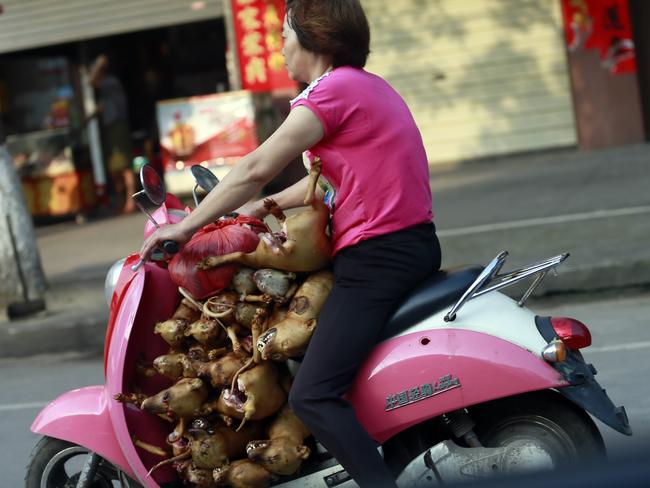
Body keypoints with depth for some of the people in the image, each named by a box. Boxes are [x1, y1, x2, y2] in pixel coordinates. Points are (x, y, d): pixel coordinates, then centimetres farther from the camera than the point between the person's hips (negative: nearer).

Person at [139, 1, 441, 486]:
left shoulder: (333, 90, -10)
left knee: (312, 397, -15)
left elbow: (257, 168, -12)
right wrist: (261, 207, 25)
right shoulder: (371, 85, 17)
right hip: (415, 242, 10)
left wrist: (186, 226, -5)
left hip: (376, 256, -10)